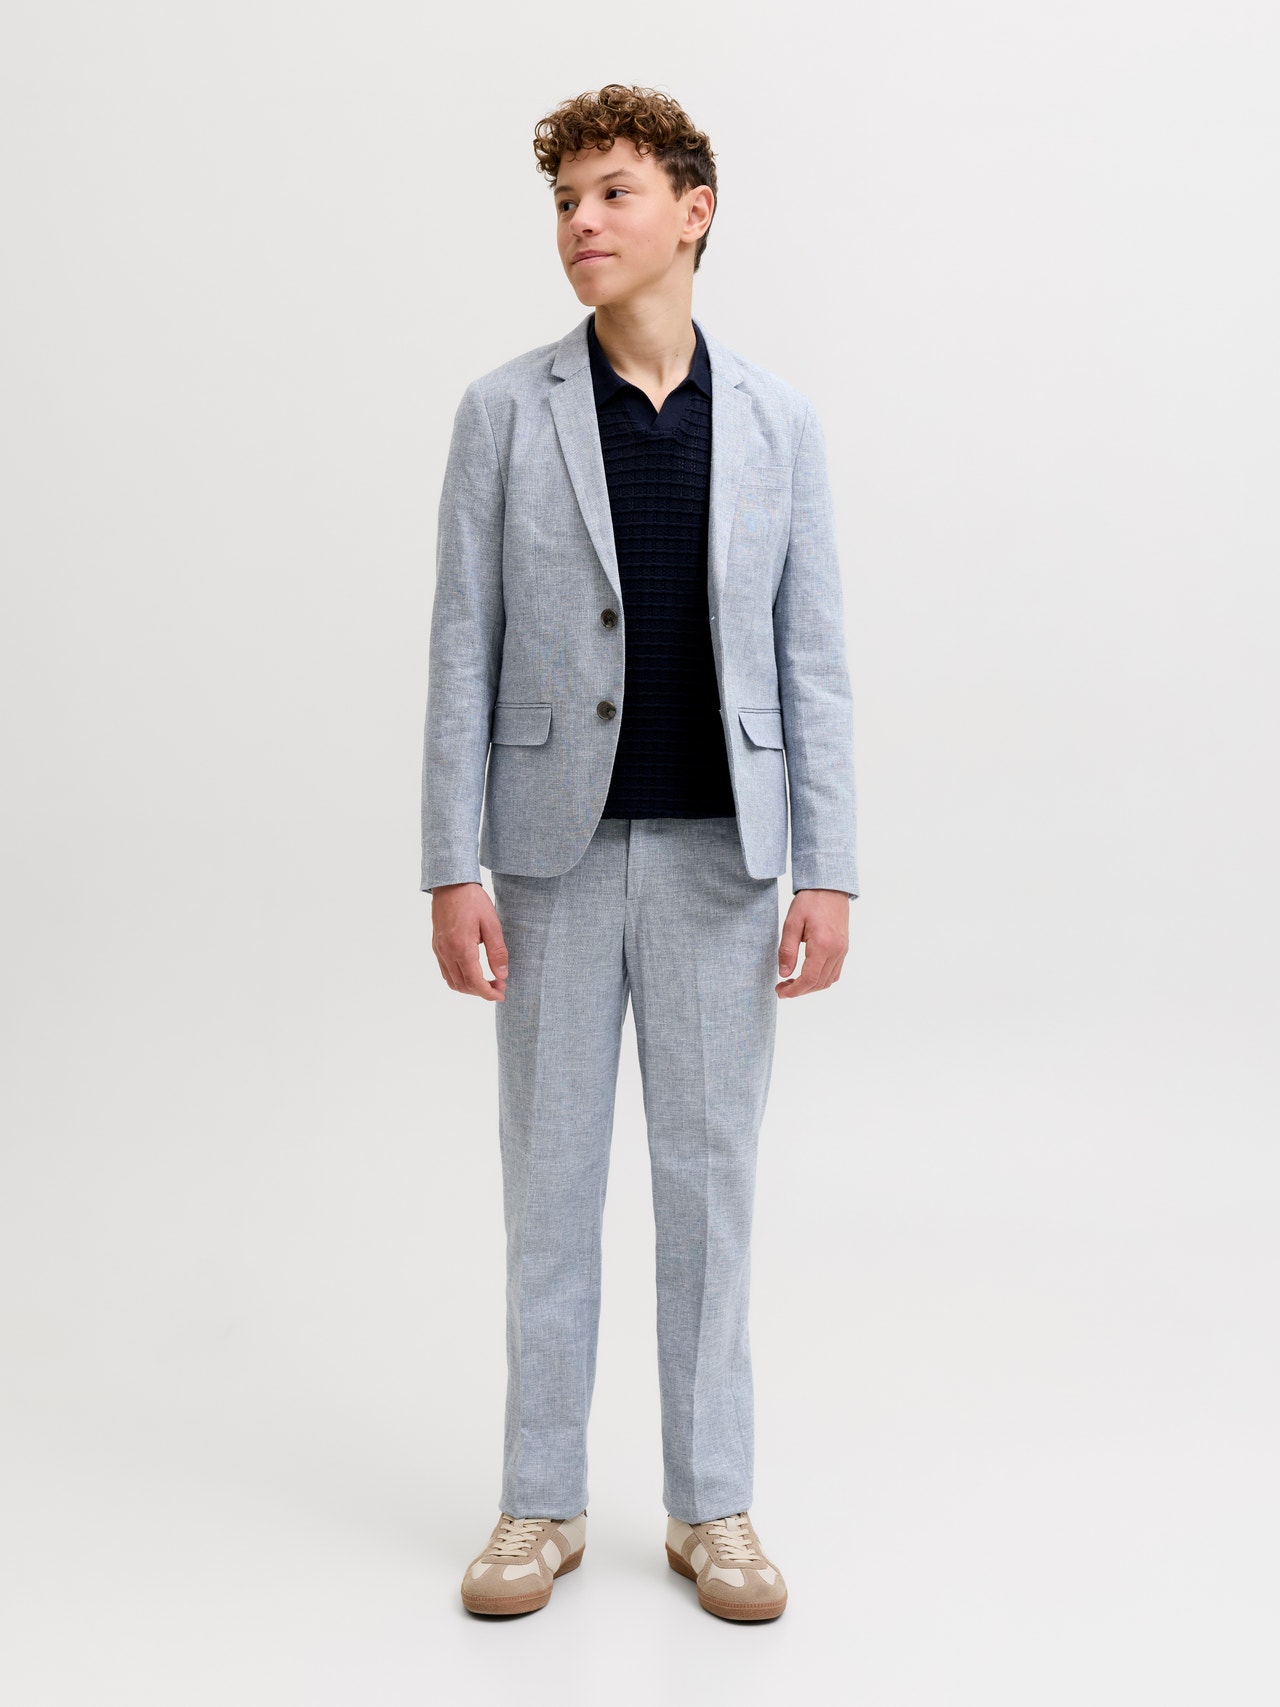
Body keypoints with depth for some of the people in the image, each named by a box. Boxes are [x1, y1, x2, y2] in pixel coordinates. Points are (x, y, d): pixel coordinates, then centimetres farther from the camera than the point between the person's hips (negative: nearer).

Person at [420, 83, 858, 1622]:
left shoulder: (776, 421, 4)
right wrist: (450, 872, -7)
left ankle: (710, 1506, 21)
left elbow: (812, 660, 3)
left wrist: (827, 873, -4)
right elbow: (463, 651, -2)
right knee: (550, 1177, 7)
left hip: (718, 850, 1)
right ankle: (542, 1504, 22)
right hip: (558, 845, 0)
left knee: (709, 1175, 7)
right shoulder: (505, 411, 0)